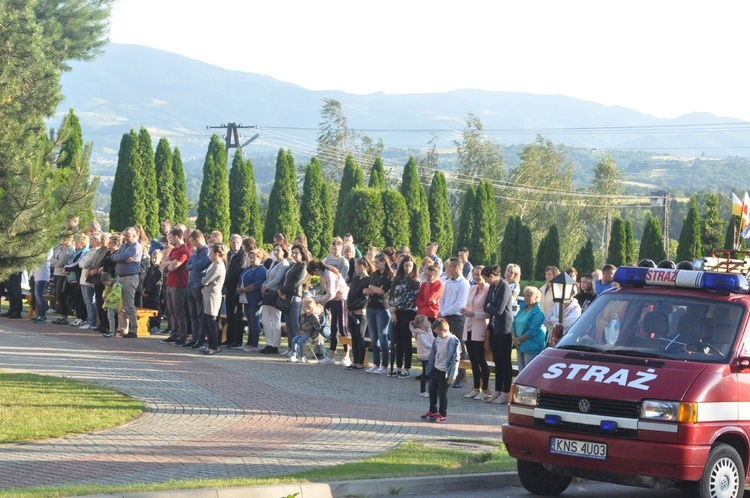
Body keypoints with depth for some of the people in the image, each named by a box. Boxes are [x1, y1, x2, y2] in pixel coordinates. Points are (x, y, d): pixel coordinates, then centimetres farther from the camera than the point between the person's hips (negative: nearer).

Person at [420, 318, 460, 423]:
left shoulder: (453, 341, -17)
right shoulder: (437, 340, 7)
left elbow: (455, 358, -18)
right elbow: (432, 355, 15)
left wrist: (452, 374, -20)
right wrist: (429, 370, 16)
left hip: (445, 372, -8)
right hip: (435, 370, 8)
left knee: (442, 393, -2)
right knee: (432, 391, 16)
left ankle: (442, 415, 8)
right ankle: (433, 411, 31)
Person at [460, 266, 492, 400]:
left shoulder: (488, 290, -12)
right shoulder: (472, 288, 13)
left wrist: (474, 313, -20)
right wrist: (465, 311, 3)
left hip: (480, 330, -8)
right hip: (469, 328, 8)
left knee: (481, 360, -5)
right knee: (473, 360, 10)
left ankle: (485, 390, 1)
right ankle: (476, 388, 17)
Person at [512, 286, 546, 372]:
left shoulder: (538, 313, -12)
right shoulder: (522, 309, 14)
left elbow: (533, 331, -18)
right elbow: (514, 324, 17)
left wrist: (519, 339, -12)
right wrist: (514, 337, -1)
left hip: (531, 348, -9)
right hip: (520, 346, 9)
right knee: (521, 372, 11)